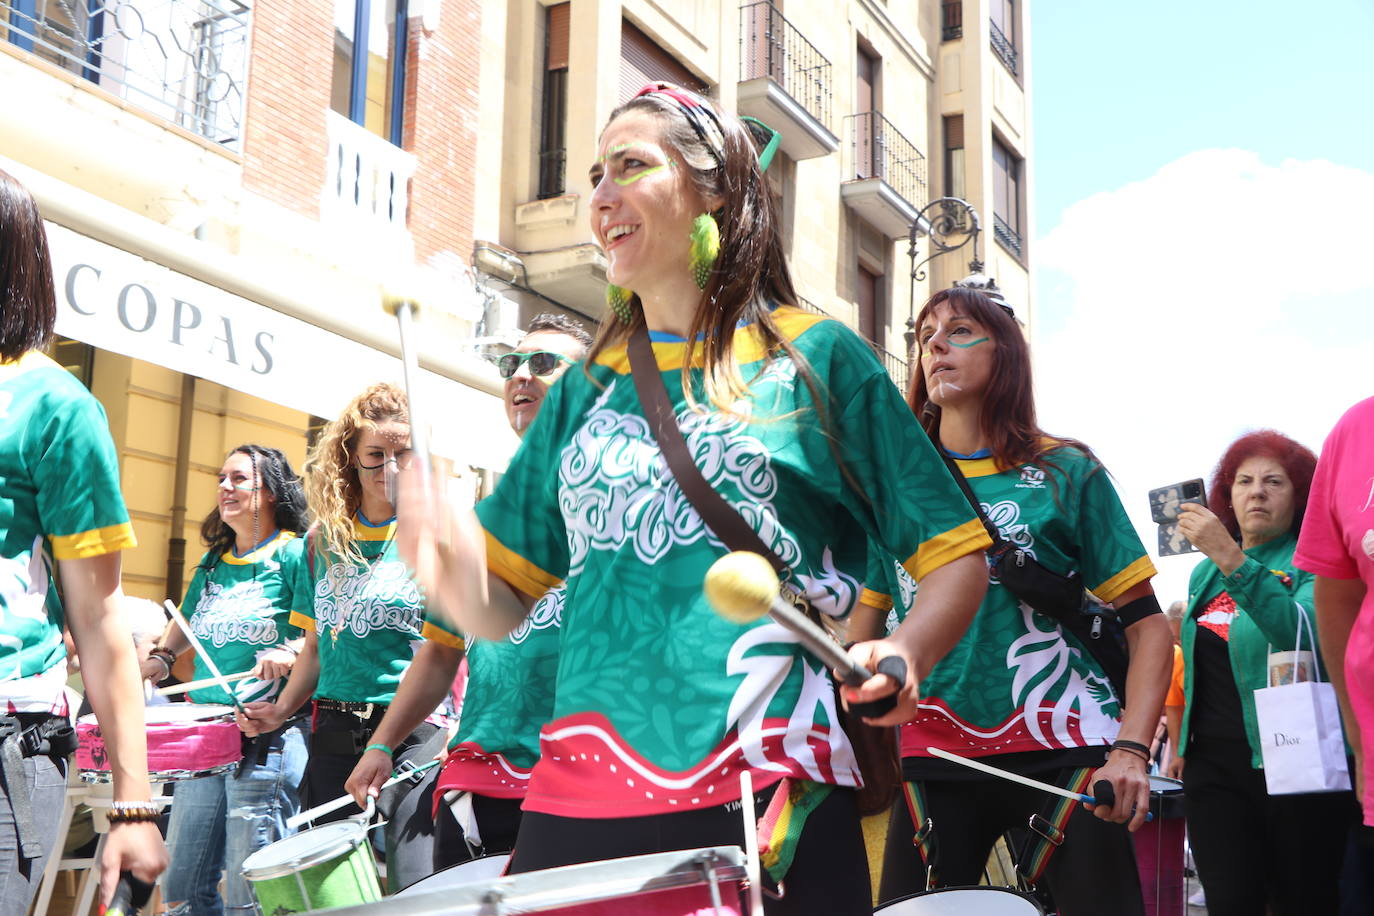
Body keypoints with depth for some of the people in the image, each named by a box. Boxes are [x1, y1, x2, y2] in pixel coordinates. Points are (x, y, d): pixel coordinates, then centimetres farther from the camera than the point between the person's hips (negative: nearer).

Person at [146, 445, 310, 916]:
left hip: (267, 733, -7)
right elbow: (188, 621, 33)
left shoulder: (295, 554, -4)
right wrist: (160, 656, 15)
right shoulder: (213, 560, 17)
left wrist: (291, 652, -28)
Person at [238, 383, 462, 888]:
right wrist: (281, 709, 7)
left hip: (413, 732, -5)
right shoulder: (324, 540, 12)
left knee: (416, 887, -15)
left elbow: (454, 644, -8)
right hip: (334, 730, 5)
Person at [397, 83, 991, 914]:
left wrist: (906, 652, -17)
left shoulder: (816, 357, 2)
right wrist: (453, 571, -8)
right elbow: (504, 604, 14)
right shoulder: (584, 391, 14)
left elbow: (956, 552, 2)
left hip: (775, 798, -3)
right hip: (582, 799, 4)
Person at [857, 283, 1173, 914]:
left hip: (1064, 751, -2)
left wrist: (1131, 750, -12)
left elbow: (1147, 626, 1)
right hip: (934, 755, 3)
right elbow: (864, 619, 17)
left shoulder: (1064, 472, 4)